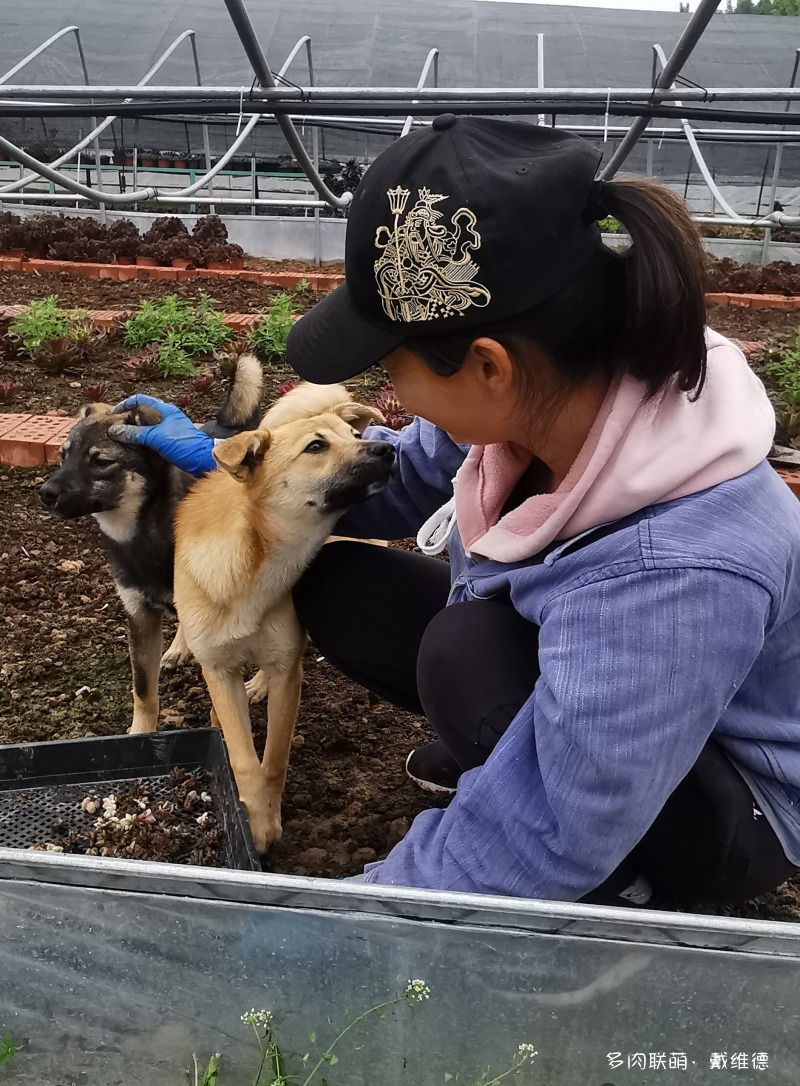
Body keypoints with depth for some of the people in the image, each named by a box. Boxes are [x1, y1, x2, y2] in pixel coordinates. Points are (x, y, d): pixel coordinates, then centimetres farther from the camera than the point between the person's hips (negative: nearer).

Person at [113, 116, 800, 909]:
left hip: (729, 809, -5)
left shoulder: (667, 573, -42)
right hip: (569, 696, 6)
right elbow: (404, 475, 0)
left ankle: (614, 899, -6)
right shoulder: (543, 387, -21)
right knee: (332, 586, -4)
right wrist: (221, 457, 0)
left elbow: (544, 844, -33)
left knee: (472, 649, -33)